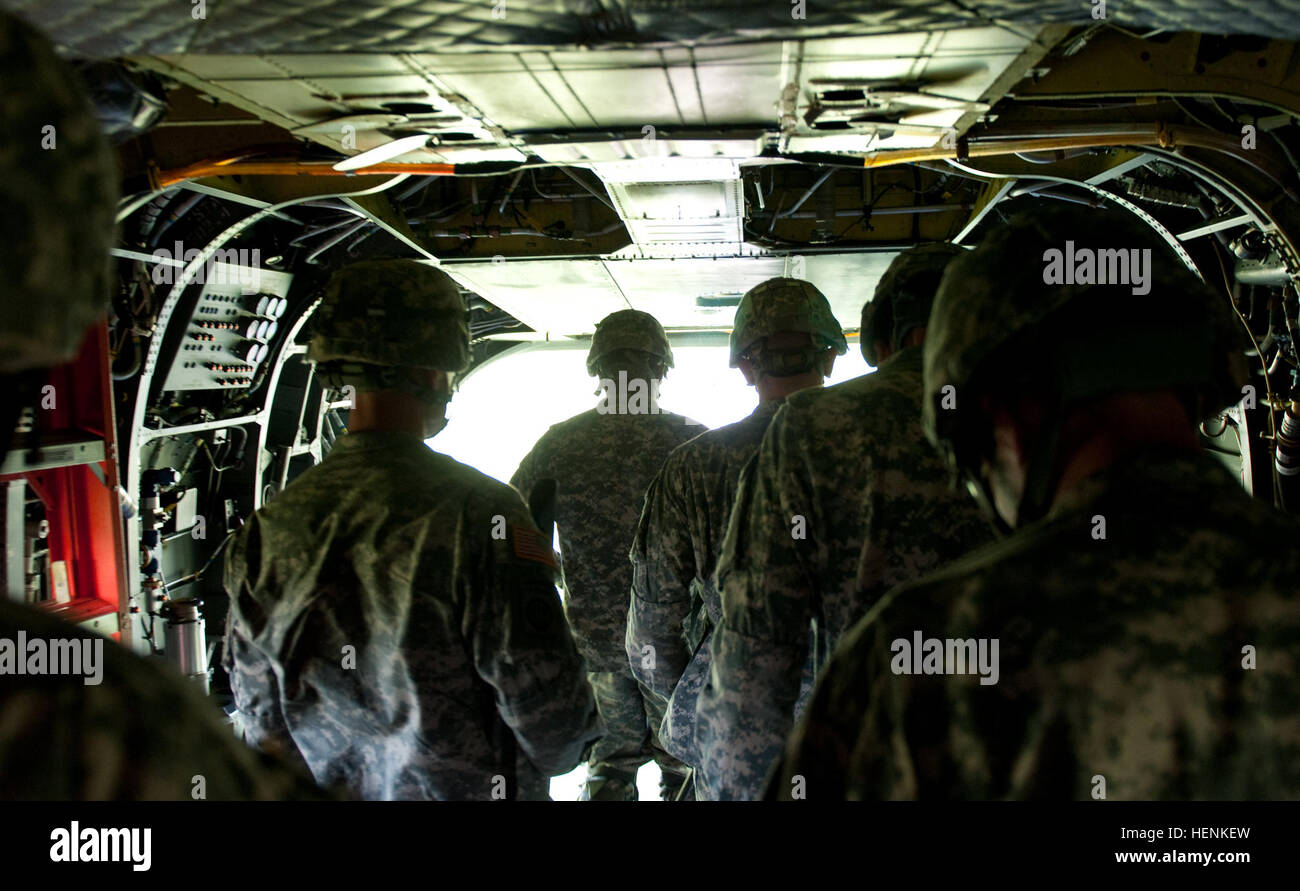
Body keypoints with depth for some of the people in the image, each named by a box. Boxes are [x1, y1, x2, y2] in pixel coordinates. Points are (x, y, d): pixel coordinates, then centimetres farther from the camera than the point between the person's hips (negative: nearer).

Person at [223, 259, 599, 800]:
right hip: (470, 793, -5)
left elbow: (261, 717, 2)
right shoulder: (477, 512, -24)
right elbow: (548, 712, -23)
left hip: (334, 791, 5)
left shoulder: (271, 525, -8)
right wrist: (566, 747, -1)